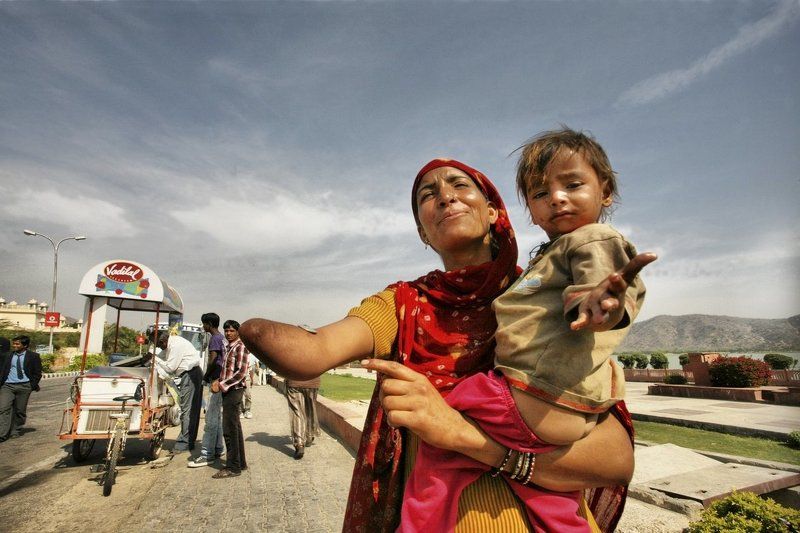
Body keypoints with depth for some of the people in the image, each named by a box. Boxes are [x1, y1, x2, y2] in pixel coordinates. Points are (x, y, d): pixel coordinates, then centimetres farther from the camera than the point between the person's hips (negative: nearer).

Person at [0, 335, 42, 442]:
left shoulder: (33, 356, 1)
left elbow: (37, 373, 3)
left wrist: (33, 385, -5)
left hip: (24, 386, -2)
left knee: (20, 410, 5)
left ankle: (15, 431, 21)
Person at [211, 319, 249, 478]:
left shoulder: (240, 347, -12)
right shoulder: (229, 347, 16)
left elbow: (241, 372, -20)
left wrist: (222, 385, -18)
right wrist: (218, 381, 4)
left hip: (234, 390, -9)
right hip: (229, 391, 9)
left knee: (229, 429, -6)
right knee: (235, 428, 14)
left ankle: (233, 467, 1)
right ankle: (240, 462, 23)